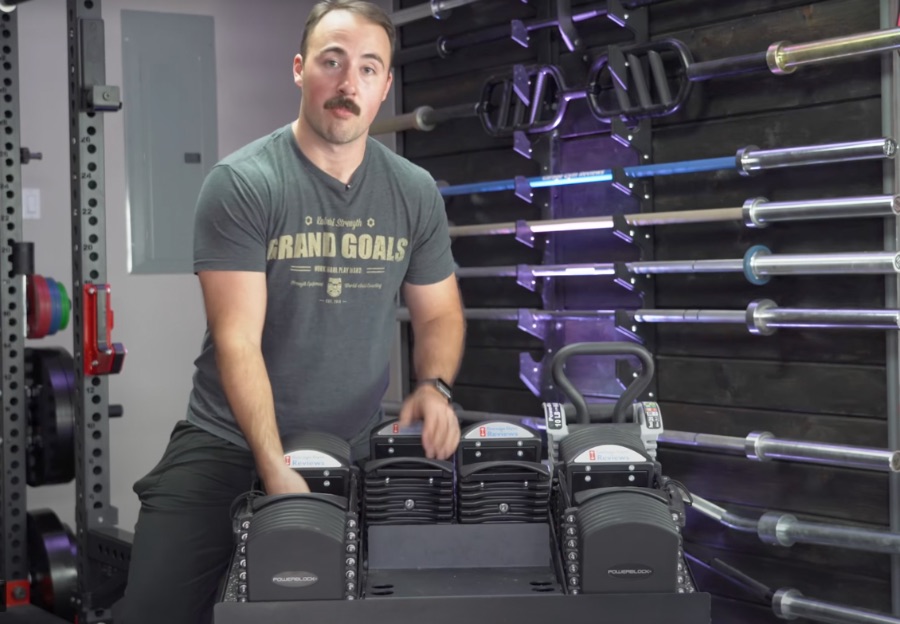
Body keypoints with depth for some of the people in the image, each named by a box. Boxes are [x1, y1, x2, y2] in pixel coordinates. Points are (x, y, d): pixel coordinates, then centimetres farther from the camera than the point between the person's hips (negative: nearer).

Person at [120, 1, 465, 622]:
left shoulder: (416, 193, 3)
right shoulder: (242, 184, -10)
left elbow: (440, 314, 12)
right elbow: (238, 342, -15)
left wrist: (434, 385, -10)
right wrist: (274, 468, -24)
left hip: (356, 449, 3)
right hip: (230, 445, -3)